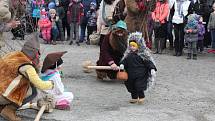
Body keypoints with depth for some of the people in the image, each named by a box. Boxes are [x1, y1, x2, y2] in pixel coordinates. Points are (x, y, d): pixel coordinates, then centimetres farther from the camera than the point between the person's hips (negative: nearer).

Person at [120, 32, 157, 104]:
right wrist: (122, 64, -10)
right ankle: (134, 98, 27)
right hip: (131, 75, 6)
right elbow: (124, 60, 11)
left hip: (140, 74, -5)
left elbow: (148, 62, -8)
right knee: (131, 87, 12)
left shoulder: (143, 54, -9)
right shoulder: (128, 54, 6)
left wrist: (152, 69, -18)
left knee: (139, 87, -7)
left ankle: (141, 97, 13)